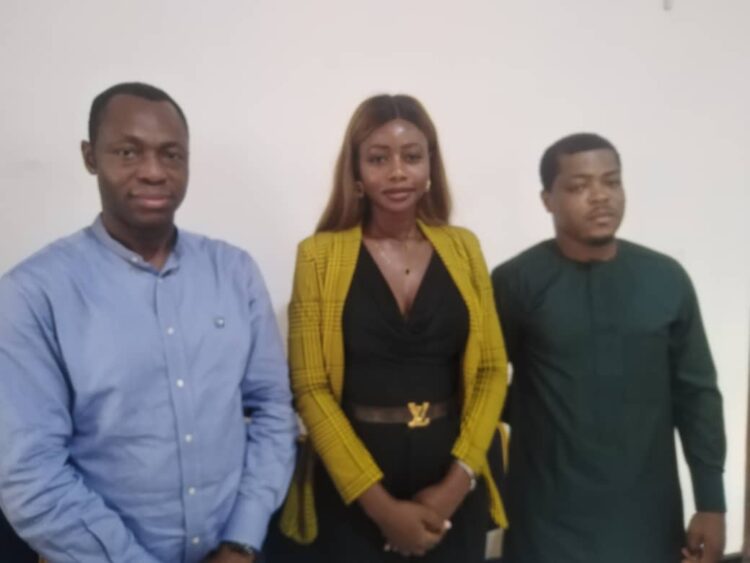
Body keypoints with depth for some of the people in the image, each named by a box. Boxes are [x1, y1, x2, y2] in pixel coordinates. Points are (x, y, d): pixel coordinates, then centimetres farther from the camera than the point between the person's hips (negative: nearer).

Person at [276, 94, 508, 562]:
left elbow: (491, 370, 1)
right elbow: (311, 388, -9)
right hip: (352, 489, -2)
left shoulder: (463, 249, 1)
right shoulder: (319, 255, -7)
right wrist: (380, 503, -12)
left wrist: (459, 479, -9)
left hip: (453, 485, 3)